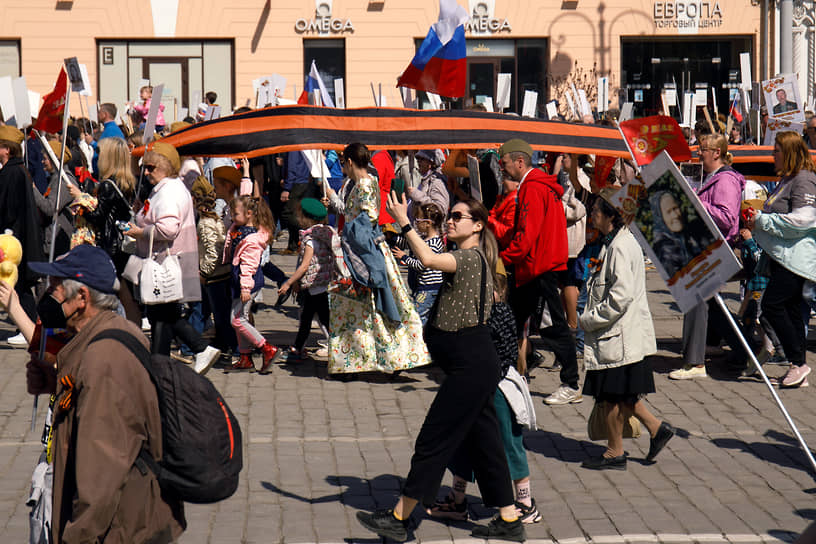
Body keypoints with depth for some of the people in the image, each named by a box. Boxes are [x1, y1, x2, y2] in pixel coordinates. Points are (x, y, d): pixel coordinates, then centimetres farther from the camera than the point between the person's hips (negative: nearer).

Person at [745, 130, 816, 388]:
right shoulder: (787, 180, 19)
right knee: (791, 310, 9)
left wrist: (762, 221, -16)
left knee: (772, 304, -15)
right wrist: (757, 220, 12)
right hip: (783, 257, 10)